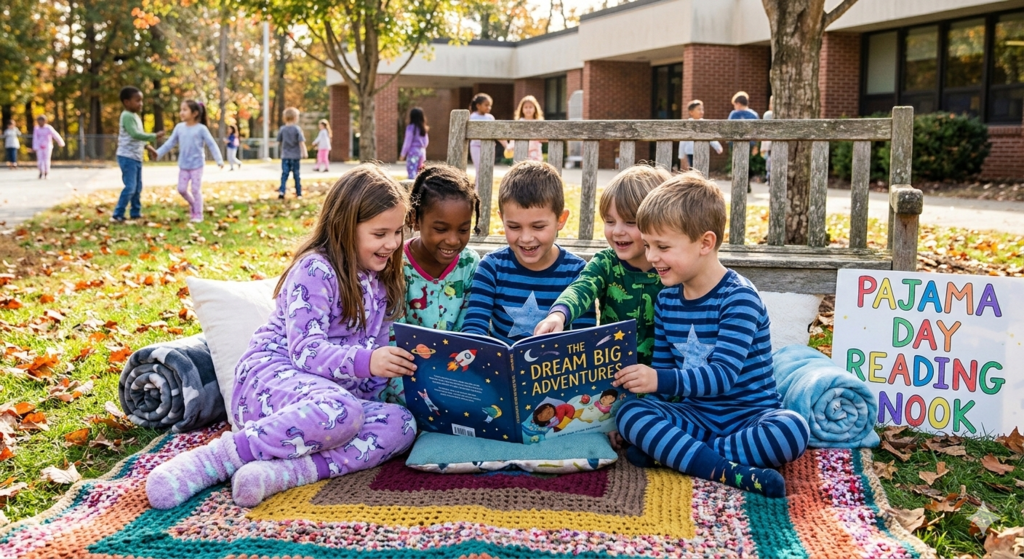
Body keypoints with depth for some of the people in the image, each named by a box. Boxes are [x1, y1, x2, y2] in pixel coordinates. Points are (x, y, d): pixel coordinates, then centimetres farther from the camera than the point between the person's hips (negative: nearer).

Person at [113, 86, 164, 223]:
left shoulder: (135, 116, 16)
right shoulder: (127, 116, -16)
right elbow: (135, 134, -28)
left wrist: (148, 146, 14)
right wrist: (154, 136, -28)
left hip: (136, 157, 10)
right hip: (127, 157, -10)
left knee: (138, 187, 15)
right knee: (130, 187, -13)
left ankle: (136, 212, 25)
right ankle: (117, 215, -9)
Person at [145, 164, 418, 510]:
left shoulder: (381, 281, 14)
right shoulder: (315, 270, -11)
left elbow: (376, 350, 14)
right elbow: (305, 351, -19)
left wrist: (397, 371, -9)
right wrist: (364, 361, -35)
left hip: (335, 390, 7)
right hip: (272, 374, -7)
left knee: (401, 425, -23)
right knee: (340, 411, -41)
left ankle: (284, 470, -37)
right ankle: (217, 457, -27)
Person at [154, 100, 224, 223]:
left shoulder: (201, 129, -10)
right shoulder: (179, 127, 3)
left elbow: (212, 144, -9)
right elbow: (170, 143, 9)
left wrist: (219, 160, -16)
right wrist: (158, 153, 3)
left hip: (197, 165, -5)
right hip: (183, 165, 5)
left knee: (196, 190, -4)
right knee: (181, 189, 6)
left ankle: (198, 214, 6)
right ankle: (192, 204, 32)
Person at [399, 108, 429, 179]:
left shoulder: (411, 127, -10)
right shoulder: (424, 128, 10)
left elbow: (407, 142, -9)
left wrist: (403, 154, -1)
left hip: (413, 152, -7)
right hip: (422, 152, 7)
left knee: (411, 173, -8)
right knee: (418, 172, 13)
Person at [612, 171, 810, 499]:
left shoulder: (738, 297, -15)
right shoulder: (666, 300, 5)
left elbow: (724, 374, -27)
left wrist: (661, 380, -39)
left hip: (750, 413, -4)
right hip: (695, 413, 5)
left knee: (792, 430, -35)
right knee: (629, 413, -21)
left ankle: (670, 452, -28)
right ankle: (728, 471, -34)